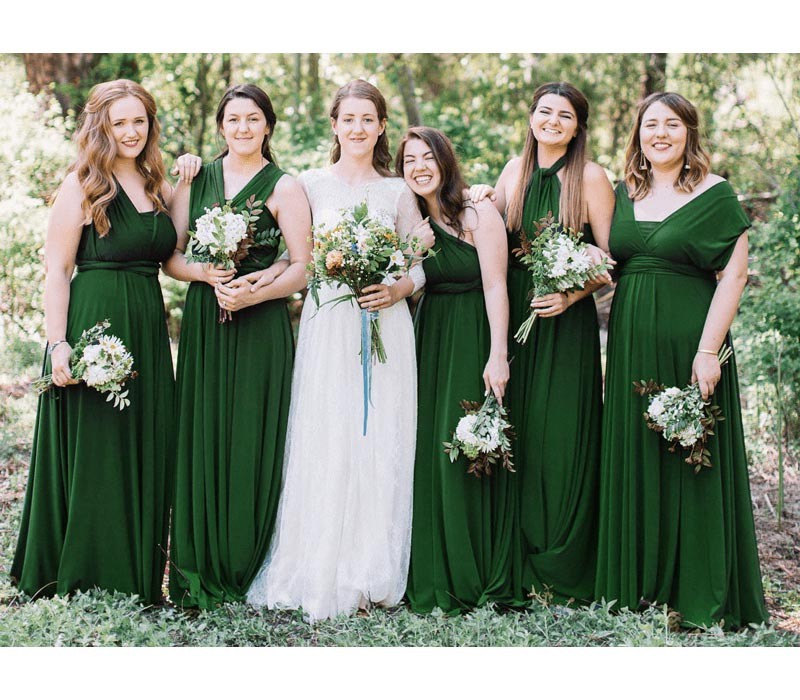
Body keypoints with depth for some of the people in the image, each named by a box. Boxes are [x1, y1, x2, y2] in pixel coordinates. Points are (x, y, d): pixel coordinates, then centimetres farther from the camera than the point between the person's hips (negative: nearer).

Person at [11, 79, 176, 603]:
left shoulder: (158, 187, 14)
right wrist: (58, 343, -17)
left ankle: (139, 575, 20)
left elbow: (174, 259, 11)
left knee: (146, 453, 9)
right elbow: (57, 270, -8)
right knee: (93, 451, 1)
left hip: (148, 330, 6)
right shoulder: (82, 186, -5)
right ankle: (85, 575, 13)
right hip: (93, 326, -6)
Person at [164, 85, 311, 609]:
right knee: (203, 439, 2)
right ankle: (200, 570, 11)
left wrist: (253, 293, -18)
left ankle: (245, 569, 9)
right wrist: (208, 273, -11)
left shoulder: (284, 188, 1)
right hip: (203, 325, 3)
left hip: (261, 327, -3)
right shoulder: (196, 180, 12)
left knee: (252, 443, -2)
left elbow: (302, 268, -4)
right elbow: (172, 257, 9)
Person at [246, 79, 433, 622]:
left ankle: (372, 576, 8)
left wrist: (396, 290, -8)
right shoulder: (310, 185, 8)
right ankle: (320, 576, 3)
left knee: (380, 449, -1)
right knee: (325, 448, -6)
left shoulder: (398, 192, 11)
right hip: (326, 328, -1)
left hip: (385, 330, 1)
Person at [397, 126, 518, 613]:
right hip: (430, 340, 6)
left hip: (474, 339, -6)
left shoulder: (478, 213, -7)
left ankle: (478, 579, 4)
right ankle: (435, 577, 13)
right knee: (428, 453, 4)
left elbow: (495, 286, -13)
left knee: (467, 454, -6)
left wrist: (498, 355, -19)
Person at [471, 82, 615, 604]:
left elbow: (610, 258, -5)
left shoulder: (590, 177, -4)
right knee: (519, 431, 7)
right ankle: (522, 558, 18)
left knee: (561, 436, -3)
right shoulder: (516, 170, 10)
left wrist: (572, 294, -18)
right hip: (516, 316, 5)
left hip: (567, 321, -4)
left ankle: (563, 566, 8)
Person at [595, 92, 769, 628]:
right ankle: (637, 586, 21)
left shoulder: (715, 195, -4)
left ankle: (701, 596, 10)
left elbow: (734, 274, -9)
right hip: (631, 342, 5)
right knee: (635, 459, 9)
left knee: (691, 462, 0)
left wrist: (709, 351, -17)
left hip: (688, 340, -5)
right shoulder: (625, 192, 11)